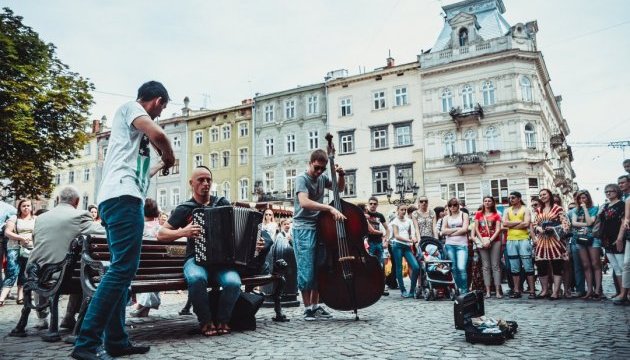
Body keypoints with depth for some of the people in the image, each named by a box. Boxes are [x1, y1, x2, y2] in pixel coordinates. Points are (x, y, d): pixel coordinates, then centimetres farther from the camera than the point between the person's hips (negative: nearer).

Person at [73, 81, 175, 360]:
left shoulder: (133, 120, 29)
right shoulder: (130, 107, 3)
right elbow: (157, 135, -17)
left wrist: (161, 165, 47)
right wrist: (169, 156, 1)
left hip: (123, 198, 11)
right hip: (123, 197, -11)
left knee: (123, 269, 9)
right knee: (123, 268, -16)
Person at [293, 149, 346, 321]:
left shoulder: (322, 178, 8)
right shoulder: (302, 178, -12)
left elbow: (340, 188, 25)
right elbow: (304, 202, -29)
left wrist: (341, 175, 4)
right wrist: (330, 208, -34)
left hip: (319, 227, 7)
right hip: (303, 229, -6)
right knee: (306, 269, -7)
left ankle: (316, 305, 19)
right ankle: (307, 308, 4)